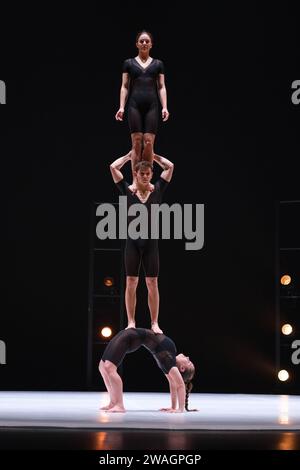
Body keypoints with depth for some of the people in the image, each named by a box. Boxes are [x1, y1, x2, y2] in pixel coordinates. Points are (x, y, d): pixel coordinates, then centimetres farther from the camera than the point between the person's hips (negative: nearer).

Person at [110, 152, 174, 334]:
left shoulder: (157, 190, 4)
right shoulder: (128, 191, 2)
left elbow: (170, 166, 3)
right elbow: (113, 167, -2)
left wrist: (153, 155, 12)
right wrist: (130, 155, 9)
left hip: (151, 242, 0)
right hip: (133, 242, 0)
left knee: (152, 283, 2)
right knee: (131, 282, 1)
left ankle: (155, 323, 5)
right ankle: (131, 322, 7)